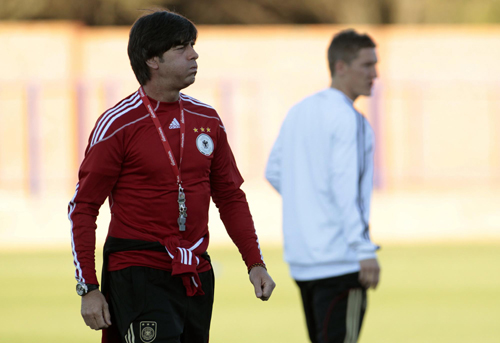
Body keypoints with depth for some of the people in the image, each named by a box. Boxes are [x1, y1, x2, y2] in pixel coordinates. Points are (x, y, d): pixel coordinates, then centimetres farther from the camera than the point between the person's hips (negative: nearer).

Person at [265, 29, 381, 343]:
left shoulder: (298, 113, 13)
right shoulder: (348, 119, -12)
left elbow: (274, 173, 22)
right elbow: (346, 188, -20)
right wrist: (365, 252, -22)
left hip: (301, 258, 8)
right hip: (340, 259, -8)